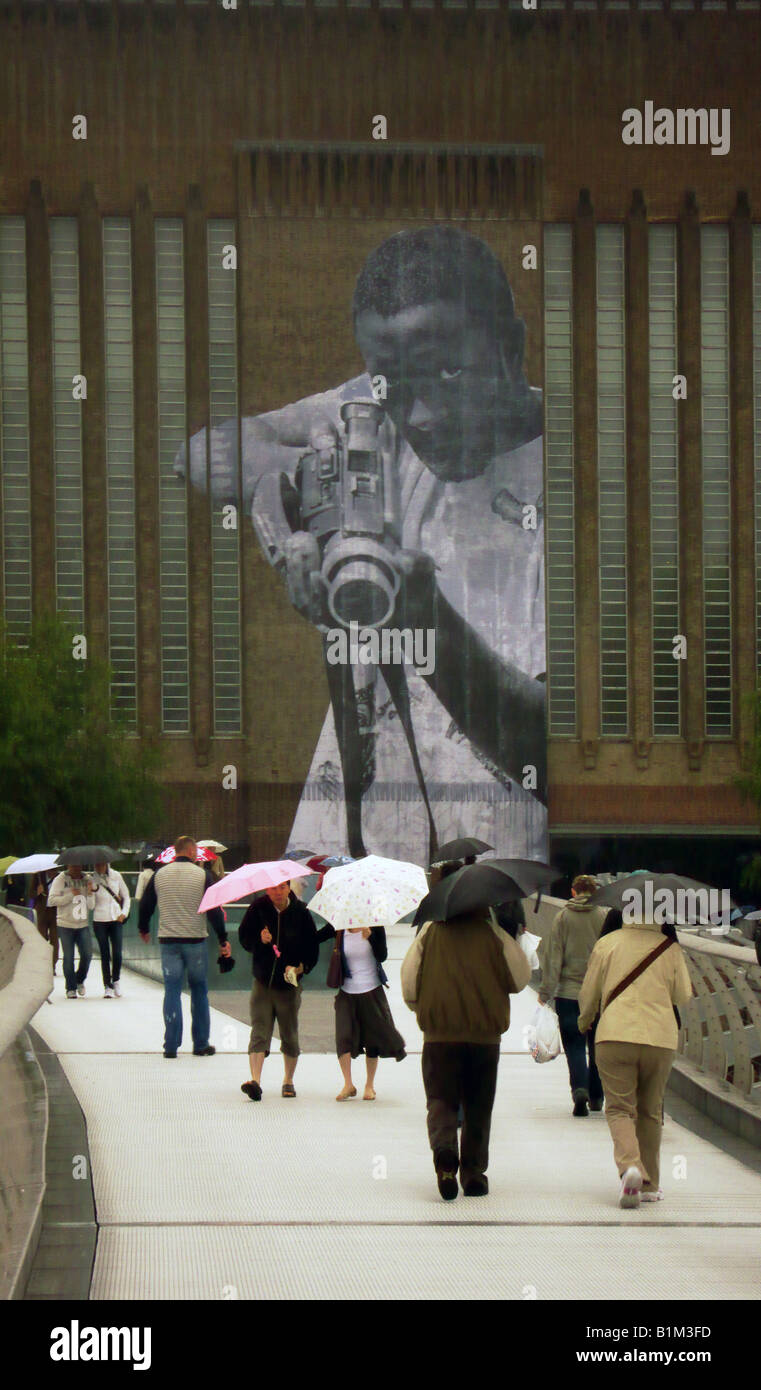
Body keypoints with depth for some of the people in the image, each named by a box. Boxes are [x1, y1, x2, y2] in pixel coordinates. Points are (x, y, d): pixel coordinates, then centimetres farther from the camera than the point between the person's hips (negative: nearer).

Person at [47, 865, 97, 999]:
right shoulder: (60, 880, -3)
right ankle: (71, 988, 9)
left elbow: (91, 906, 4)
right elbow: (51, 900, -11)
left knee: (87, 955, -5)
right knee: (68, 957, -1)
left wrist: (90, 893, -14)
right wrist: (70, 896, -15)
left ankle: (80, 981, 20)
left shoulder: (87, 880, 5)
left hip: (83, 924, 3)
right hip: (65, 924, -3)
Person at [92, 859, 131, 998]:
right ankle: (107, 986, 6)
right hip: (99, 920, -1)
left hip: (116, 919, 1)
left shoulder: (116, 876, 4)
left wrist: (124, 913, 4)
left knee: (117, 953, -5)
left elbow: (126, 896, 16)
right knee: (105, 954, -2)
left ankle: (116, 980, 18)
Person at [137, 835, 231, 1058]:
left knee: (172, 991, 3)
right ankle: (200, 1044, 14)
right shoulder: (202, 875, -5)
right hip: (196, 940, -2)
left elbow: (145, 904, 11)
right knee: (199, 992, 10)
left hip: (168, 941, 2)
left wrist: (143, 929, 30)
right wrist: (223, 940, 0)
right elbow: (214, 910, -6)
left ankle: (171, 1045, -2)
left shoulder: (160, 874, 3)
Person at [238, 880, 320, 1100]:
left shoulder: (300, 913, -1)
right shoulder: (258, 909, 0)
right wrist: (260, 939, -16)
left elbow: (313, 947, 4)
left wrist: (301, 967, -13)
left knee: (290, 1036, 8)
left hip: (289, 985, 0)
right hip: (263, 981, 0)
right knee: (259, 1032, -11)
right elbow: (244, 937, 5)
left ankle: (288, 1081, 24)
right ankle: (255, 1080, -19)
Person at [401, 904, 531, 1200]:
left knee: (440, 1099, 4)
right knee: (478, 1108, 12)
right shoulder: (493, 934, -2)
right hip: (485, 1033, 0)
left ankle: (443, 1146, -25)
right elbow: (520, 979, 2)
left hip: (439, 1034, 0)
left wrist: (423, 1009, 20)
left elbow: (408, 983, 1)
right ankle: (474, 1173, 12)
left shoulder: (430, 932, 1)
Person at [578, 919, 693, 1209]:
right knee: (651, 1111, 16)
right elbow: (683, 996, 9)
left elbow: (588, 993, 7)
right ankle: (649, 1183, 19)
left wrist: (584, 1020, 28)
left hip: (615, 1035, -2)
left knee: (619, 1108, 0)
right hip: (661, 1039, 2)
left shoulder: (607, 944, 0)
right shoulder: (670, 948, 3)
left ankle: (629, 1165, -26)